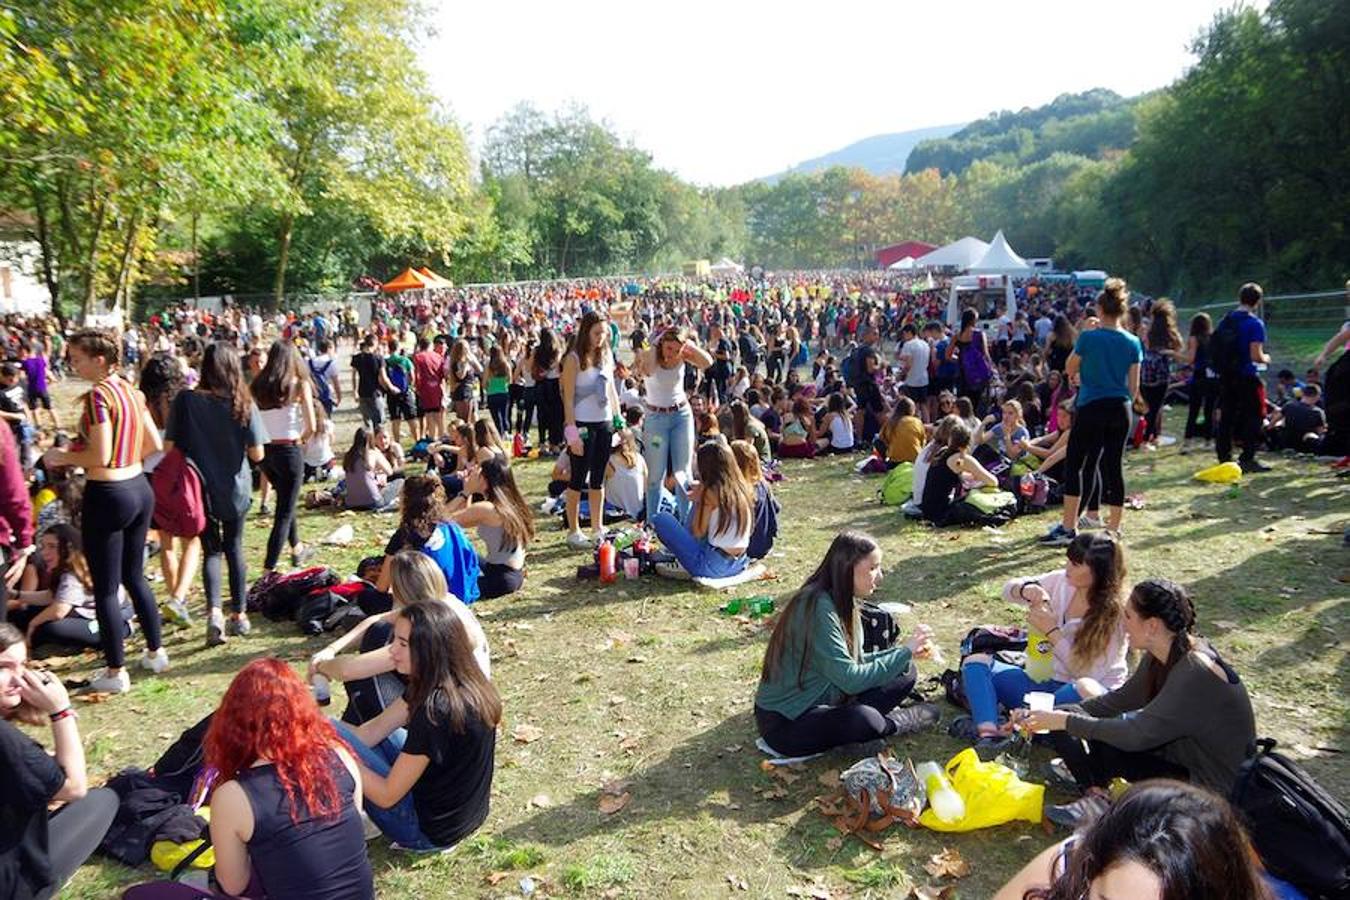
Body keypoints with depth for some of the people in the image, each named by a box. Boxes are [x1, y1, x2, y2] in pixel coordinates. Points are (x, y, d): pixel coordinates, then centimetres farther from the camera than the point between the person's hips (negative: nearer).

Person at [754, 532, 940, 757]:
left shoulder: (842, 602, 3)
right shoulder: (819, 608, -25)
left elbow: (853, 662, 9)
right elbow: (850, 679, -26)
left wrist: (905, 653, -3)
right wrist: (904, 651, -18)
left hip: (822, 703, 9)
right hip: (784, 723, -9)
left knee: (905, 673, 6)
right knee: (864, 719, -34)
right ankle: (898, 721, -3)